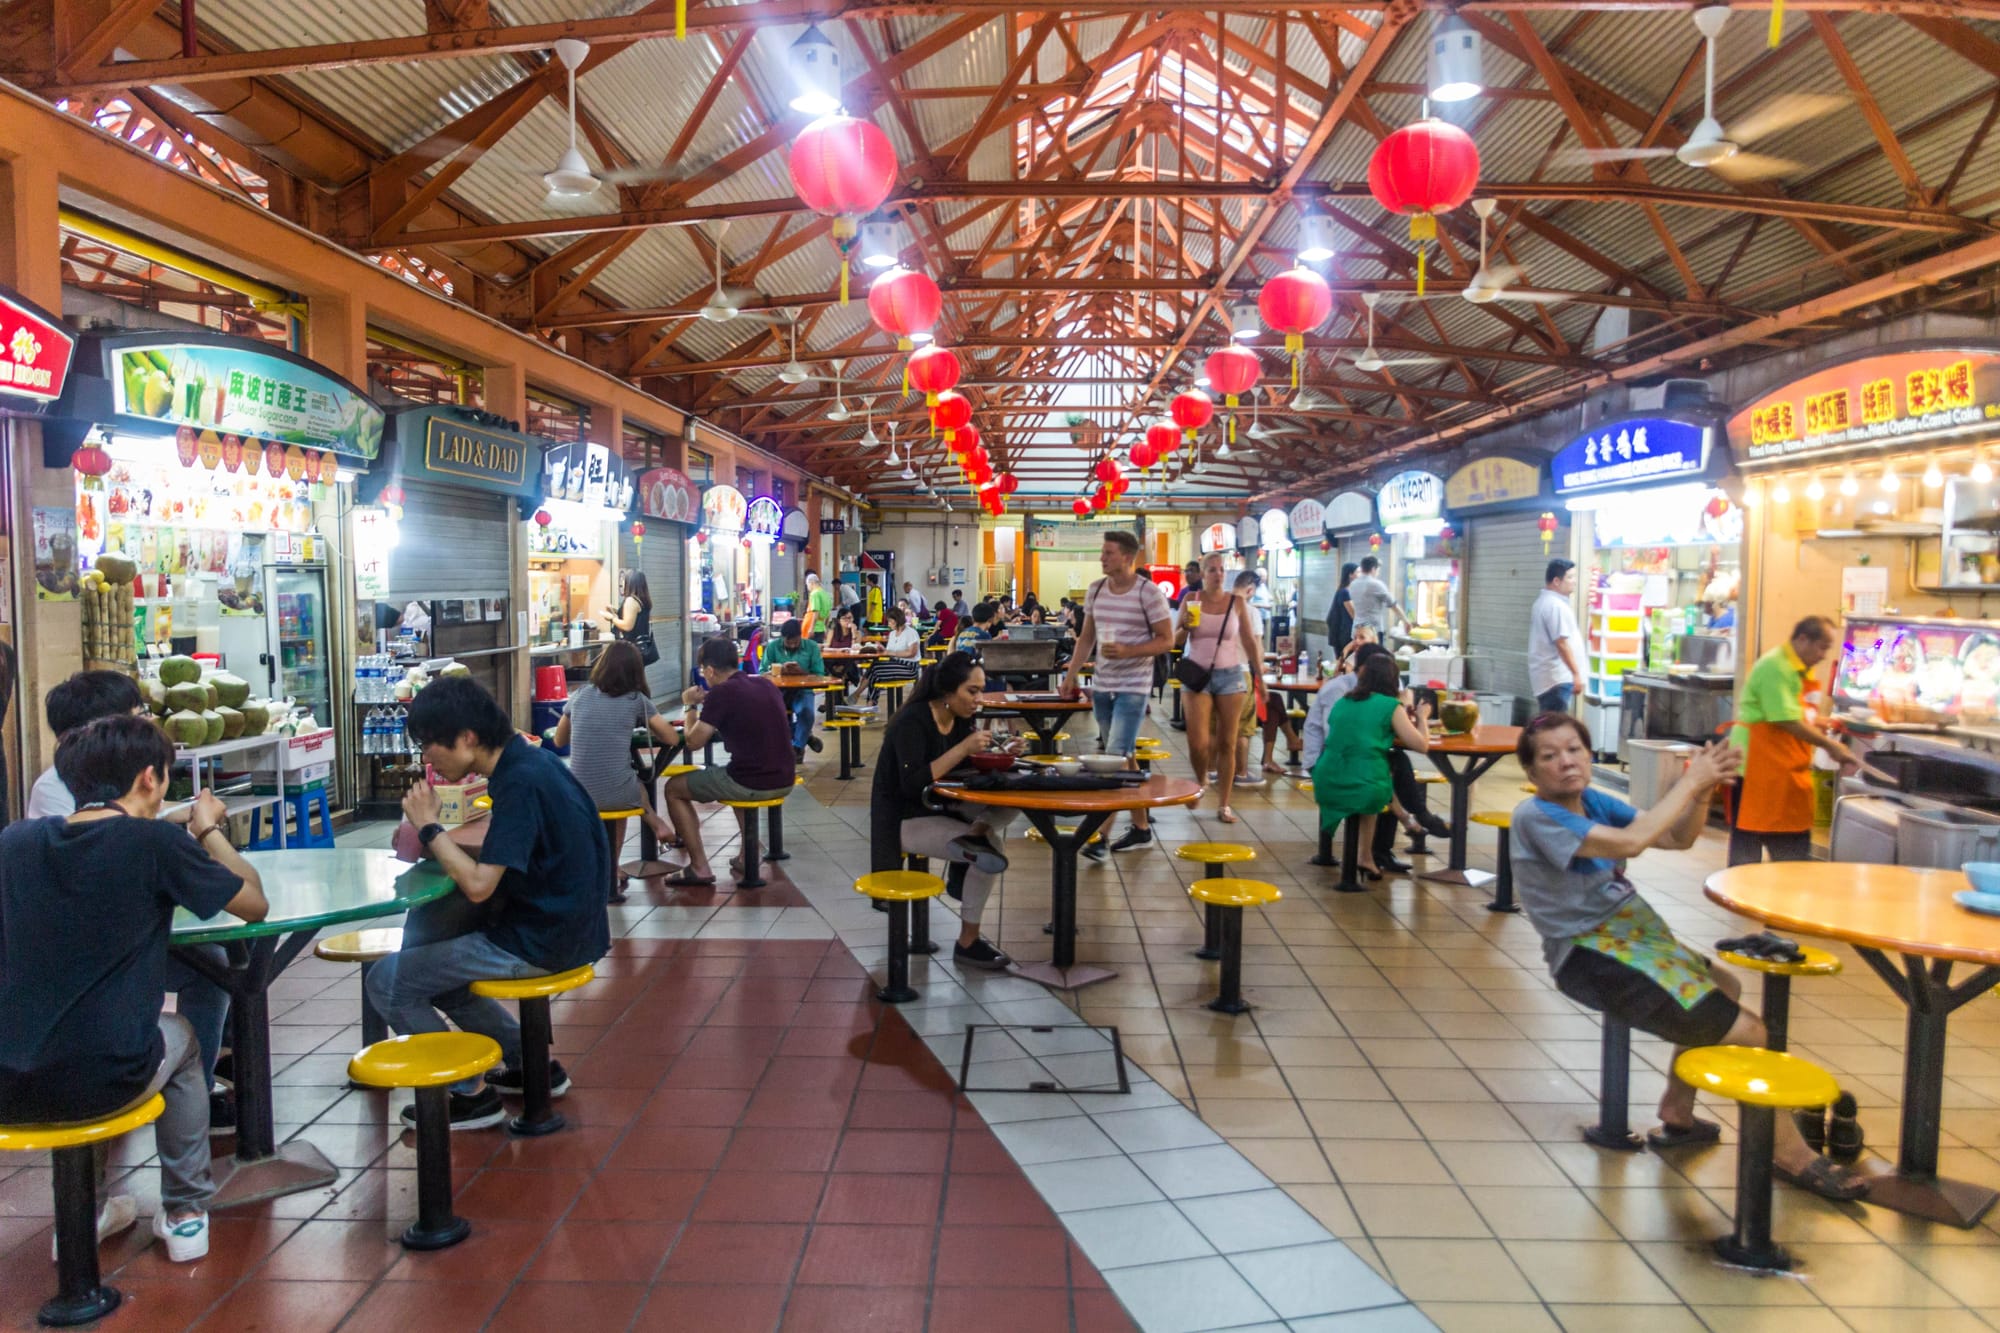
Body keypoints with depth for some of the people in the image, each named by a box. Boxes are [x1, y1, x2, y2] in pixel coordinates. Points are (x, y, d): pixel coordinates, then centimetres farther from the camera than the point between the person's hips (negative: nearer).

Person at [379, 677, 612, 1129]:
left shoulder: (521, 782, -23)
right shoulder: (529, 760, 6)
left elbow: (479, 885, -25)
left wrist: (429, 828, -14)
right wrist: (436, 840, 2)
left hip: (542, 940, -10)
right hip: (559, 922, 10)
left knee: (387, 982, -3)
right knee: (431, 960, 26)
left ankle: (471, 1095, 9)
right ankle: (529, 1064, 26)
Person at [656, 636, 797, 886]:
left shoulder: (721, 693, -11)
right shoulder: (766, 685, 11)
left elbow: (693, 742, -9)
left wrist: (690, 708, 9)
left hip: (751, 784, -7)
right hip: (784, 781, 7)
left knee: (674, 788, 12)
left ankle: (699, 867, 8)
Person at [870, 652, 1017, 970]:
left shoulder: (960, 718, 2)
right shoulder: (912, 722, -21)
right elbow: (913, 784, -30)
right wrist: (963, 748, -31)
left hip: (942, 808, 8)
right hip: (906, 820, -8)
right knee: (986, 856, -23)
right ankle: (967, 944, -8)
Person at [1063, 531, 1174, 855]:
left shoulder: (1149, 593, -11)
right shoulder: (1095, 590, 7)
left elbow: (1166, 640, -9)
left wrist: (1127, 651, -22)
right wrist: (1071, 673, 8)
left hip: (1133, 688, -6)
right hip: (1101, 685, 6)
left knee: (1115, 758, -12)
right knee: (1122, 757, 12)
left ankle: (1102, 834, -9)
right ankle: (1141, 826, 24)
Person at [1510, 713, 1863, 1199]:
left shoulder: (1593, 801, 6)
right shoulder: (1535, 816, -19)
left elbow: (1678, 839, 4)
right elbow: (1630, 842, -28)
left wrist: (1702, 789, -15)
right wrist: (1690, 781, -20)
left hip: (1630, 935, 9)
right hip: (1592, 956, -9)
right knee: (1748, 1030, -9)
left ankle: (1675, 1115, 28)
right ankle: (1791, 1154, 11)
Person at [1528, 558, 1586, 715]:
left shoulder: (1544, 601, 18)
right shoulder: (1556, 605, -16)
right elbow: (1562, 643, -21)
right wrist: (1576, 673, -19)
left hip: (1548, 675, 11)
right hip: (1557, 677, -11)